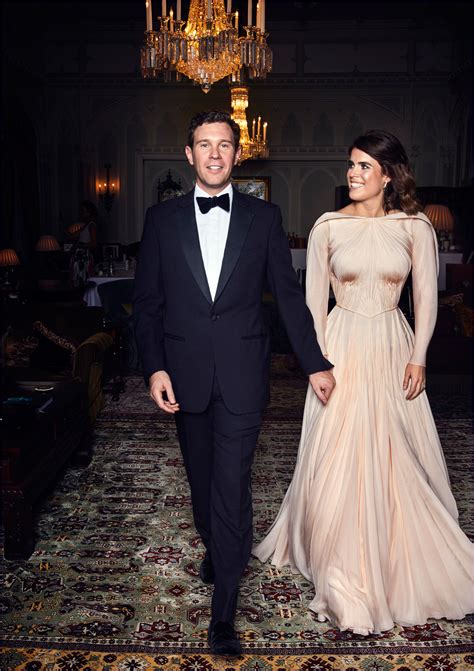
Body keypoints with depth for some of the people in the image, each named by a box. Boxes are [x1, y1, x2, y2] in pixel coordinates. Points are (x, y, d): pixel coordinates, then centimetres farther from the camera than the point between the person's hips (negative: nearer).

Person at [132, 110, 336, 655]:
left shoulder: (263, 217, 3)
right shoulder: (162, 218, 4)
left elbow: (288, 294, 5)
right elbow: (147, 300, 4)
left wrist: (315, 364, 3)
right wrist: (154, 368, -7)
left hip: (241, 371, -2)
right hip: (184, 372, 2)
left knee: (232, 482, -3)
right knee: (200, 476, 16)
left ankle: (223, 612, 6)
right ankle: (214, 547, 44)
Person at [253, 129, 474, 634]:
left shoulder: (415, 227, -1)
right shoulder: (328, 227, -1)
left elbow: (426, 296, 2)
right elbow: (314, 298, 1)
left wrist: (418, 357, -4)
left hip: (393, 349, 1)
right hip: (342, 346, -1)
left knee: (397, 457, 10)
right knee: (338, 457, 0)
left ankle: (400, 558, 34)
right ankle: (344, 574, 17)